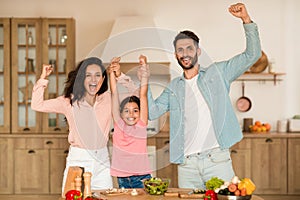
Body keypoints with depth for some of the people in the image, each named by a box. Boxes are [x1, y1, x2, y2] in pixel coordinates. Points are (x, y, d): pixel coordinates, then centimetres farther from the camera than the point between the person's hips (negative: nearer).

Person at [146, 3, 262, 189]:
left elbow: (252, 55, 6)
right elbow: (152, 112, 6)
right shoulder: (174, 87, 17)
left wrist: (246, 20, -4)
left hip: (217, 159, -2)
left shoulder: (217, 73, 10)